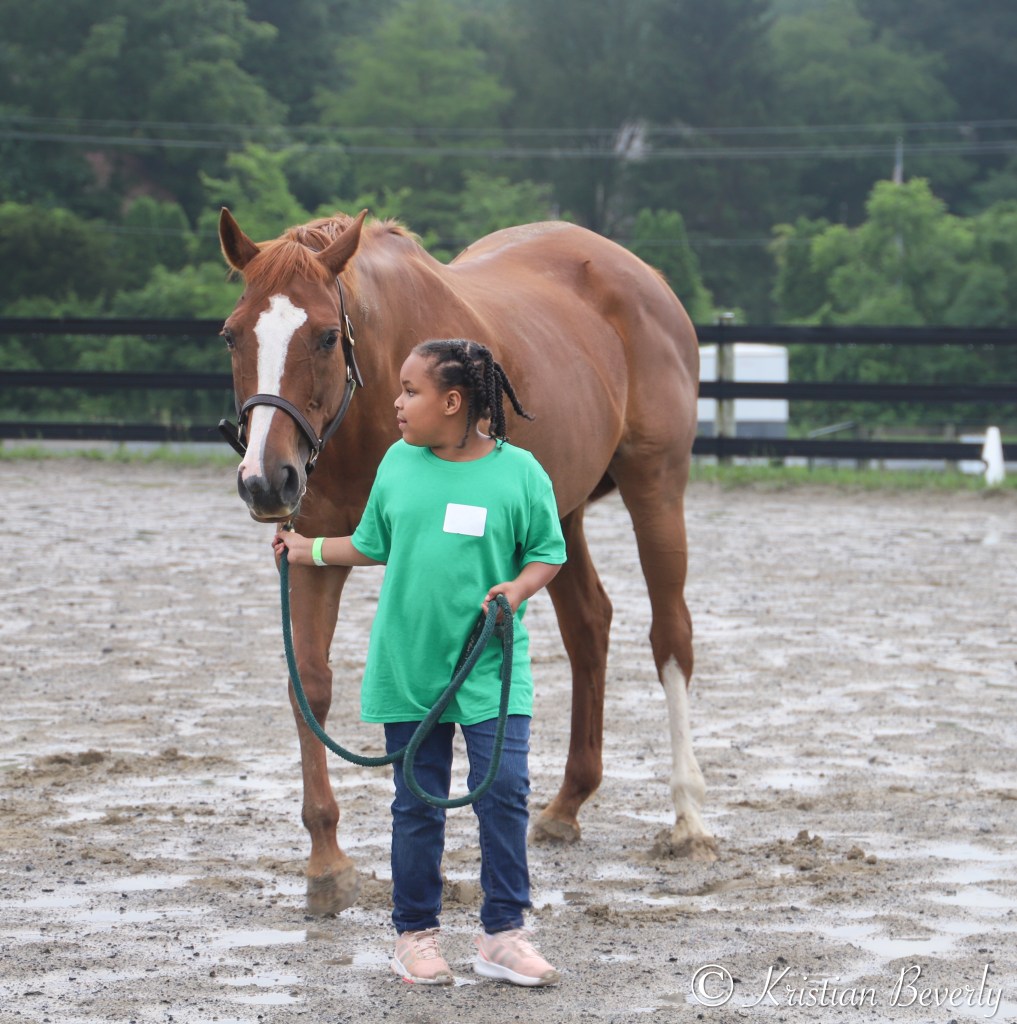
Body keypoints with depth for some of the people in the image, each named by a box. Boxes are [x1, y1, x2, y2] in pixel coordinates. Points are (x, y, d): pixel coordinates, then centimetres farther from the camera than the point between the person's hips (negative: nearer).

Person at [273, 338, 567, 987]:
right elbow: (372, 545, 18)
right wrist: (308, 551, 19)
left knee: (504, 792, -9)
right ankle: (417, 934, 18)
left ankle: (504, 934, 2)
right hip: (409, 669, 3)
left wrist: (519, 587, -17)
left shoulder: (519, 472, -6)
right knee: (417, 805, 7)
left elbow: (548, 553, 1)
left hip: (493, 670, -3)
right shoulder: (398, 464, 4)